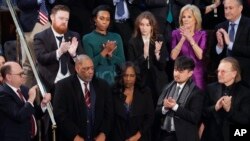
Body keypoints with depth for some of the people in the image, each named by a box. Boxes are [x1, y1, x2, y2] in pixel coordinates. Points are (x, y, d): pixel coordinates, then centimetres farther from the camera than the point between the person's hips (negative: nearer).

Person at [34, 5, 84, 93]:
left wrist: (73, 53, -17)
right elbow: (41, 58, -15)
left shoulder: (74, 36, 10)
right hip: (51, 85, -3)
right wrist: (59, 52, -30)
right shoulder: (40, 37, -1)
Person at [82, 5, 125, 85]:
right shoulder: (87, 38, 0)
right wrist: (105, 51, -16)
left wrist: (110, 54, -11)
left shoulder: (116, 37, 10)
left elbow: (122, 62, 5)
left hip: (114, 78, 3)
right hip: (96, 78, -3)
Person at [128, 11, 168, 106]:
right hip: (140, 82, 0)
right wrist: (144, 55, -18)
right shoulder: (133, 42, 1)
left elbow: (163, 66, 0)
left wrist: (157, 53, -17)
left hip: (158, 83, 1)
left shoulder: (159, 40, 2)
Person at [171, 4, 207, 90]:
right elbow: (173, 56, -10)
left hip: (197, 75, -1)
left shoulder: (202, 34, 0)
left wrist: (190, 38, -20)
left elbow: (200, 56, -14)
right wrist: (183, 39, -18)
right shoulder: (176, 33, 2)